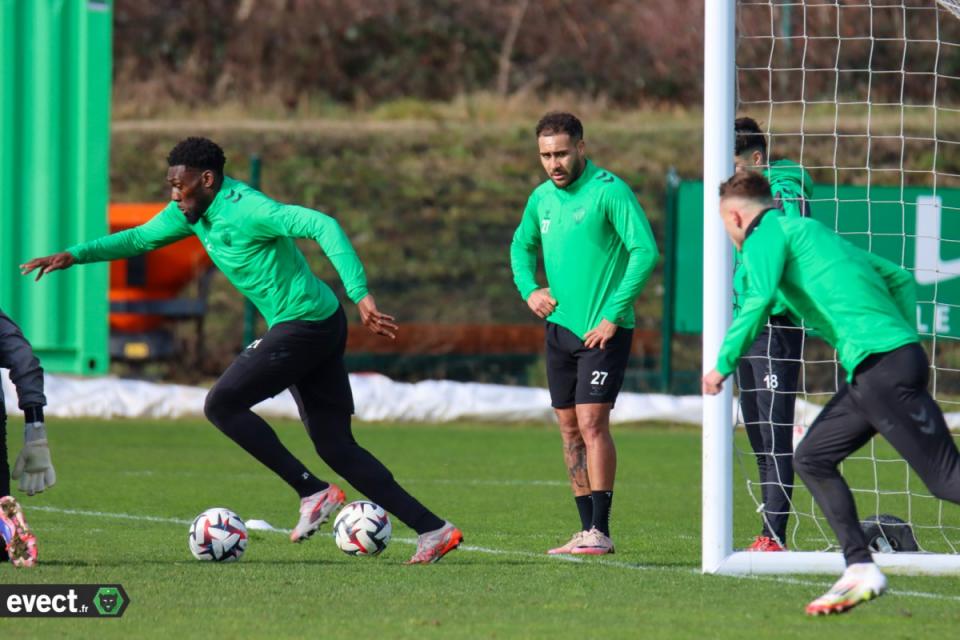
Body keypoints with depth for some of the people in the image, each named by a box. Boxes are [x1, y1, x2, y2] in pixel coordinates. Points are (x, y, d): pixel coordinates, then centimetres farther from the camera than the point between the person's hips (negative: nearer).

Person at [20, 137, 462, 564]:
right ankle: (434, 530, 6)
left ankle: (313, 492, -8)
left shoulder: (245, 210, -19)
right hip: (320, 328, 10)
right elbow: (139, 239, 22)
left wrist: (359, 295, -36)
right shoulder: (193, 210, 10)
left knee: (222, 405, -9)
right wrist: (74, 255, 12)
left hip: (303, 325, -10)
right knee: (336, 447, 8)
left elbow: (322, 226, -29)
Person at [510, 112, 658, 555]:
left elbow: (645, 252, -17)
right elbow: (522, 245, 27)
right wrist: (528, 288, 7)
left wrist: (613, 315, -19)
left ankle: (600, 531, -11)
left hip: (603, 330, -7)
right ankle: (587, 530, 14)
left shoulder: (609, 191, -13)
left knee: (592, 422, -14)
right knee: (570, 429, 8)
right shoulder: (542, 198, 9)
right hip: (560, 327, 7)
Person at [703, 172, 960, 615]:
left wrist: (724, 363, -7)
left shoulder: (768, 233, 3)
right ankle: (861, 570, 10)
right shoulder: (809, 231, 29)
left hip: (881, 366, -9)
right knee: (812, 458, 15)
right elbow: (899, 279, 30)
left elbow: (760, 299, -15)